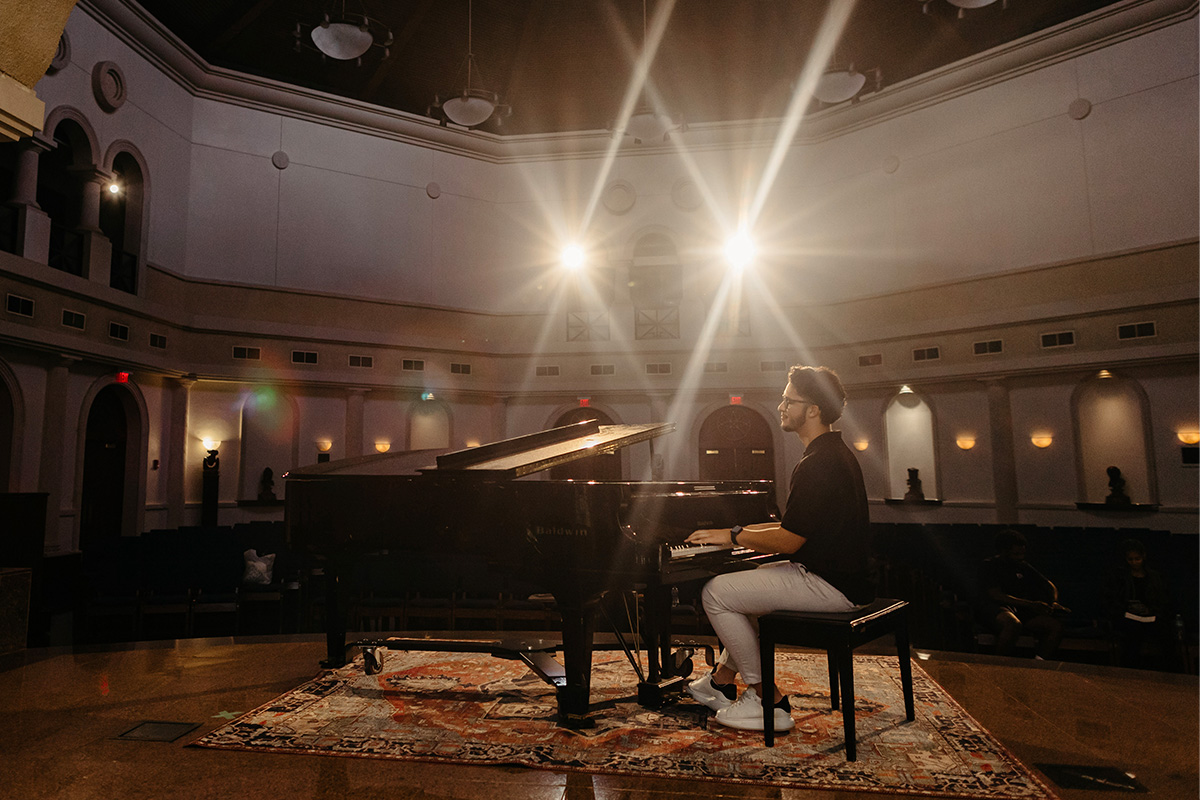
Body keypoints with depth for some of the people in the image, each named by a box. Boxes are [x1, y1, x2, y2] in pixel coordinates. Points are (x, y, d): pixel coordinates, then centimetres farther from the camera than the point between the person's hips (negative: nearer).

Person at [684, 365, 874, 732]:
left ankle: (767, 700, 0)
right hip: (840, 575, 11)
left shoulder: (818, 464, -22)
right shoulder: (836, 453, 13)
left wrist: (732, 535, -9)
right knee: (741, 583, 25)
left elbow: (788, 541, -22)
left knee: (716, 593, -9)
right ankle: (722, 681, 29)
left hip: (828, 586, -11)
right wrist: (748, 530, 15)